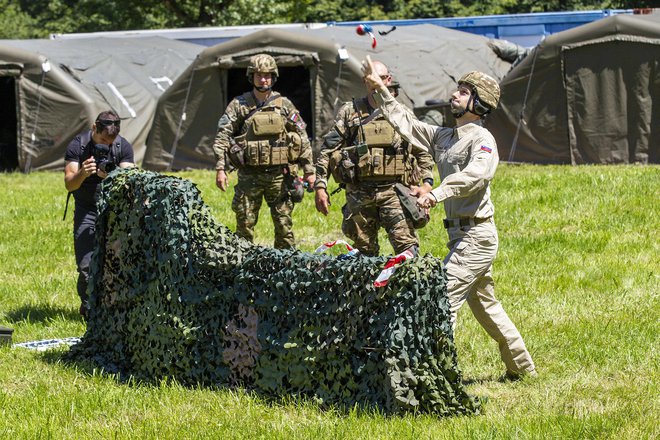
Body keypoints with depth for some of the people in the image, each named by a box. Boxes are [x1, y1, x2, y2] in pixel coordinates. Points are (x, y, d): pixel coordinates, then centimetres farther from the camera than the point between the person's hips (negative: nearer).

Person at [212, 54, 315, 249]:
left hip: (279, 174, 1)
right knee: (244, 225, 1)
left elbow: (302, 138, 8)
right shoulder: (239, 105, 1)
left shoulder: (284, 105, 5)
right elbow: (222, 137, -2)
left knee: (284, 223, 3)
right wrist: (220, 168, -12)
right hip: (249, 176, -1)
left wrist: (309, 169, 4)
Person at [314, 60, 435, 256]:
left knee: (407, 246, -15)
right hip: (359, 194, 1)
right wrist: (320, 186, -2)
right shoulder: (350, 112, 7)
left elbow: (423, 152, 15)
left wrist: (427, 184, 2)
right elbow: (327, 150, 6)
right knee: (365, 251, 8)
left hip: (394, 190, -1)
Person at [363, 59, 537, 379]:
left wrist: (437, 193, -45)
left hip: (476, 235, -10)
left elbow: (474, 175, -32)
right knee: (484, 305, 18)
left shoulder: (482, 139, -12)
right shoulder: (443, 137, 15)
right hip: (461, 235, 10)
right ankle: (521, 366, 29)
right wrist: (379, 89, 17)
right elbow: (405, 123, 22)